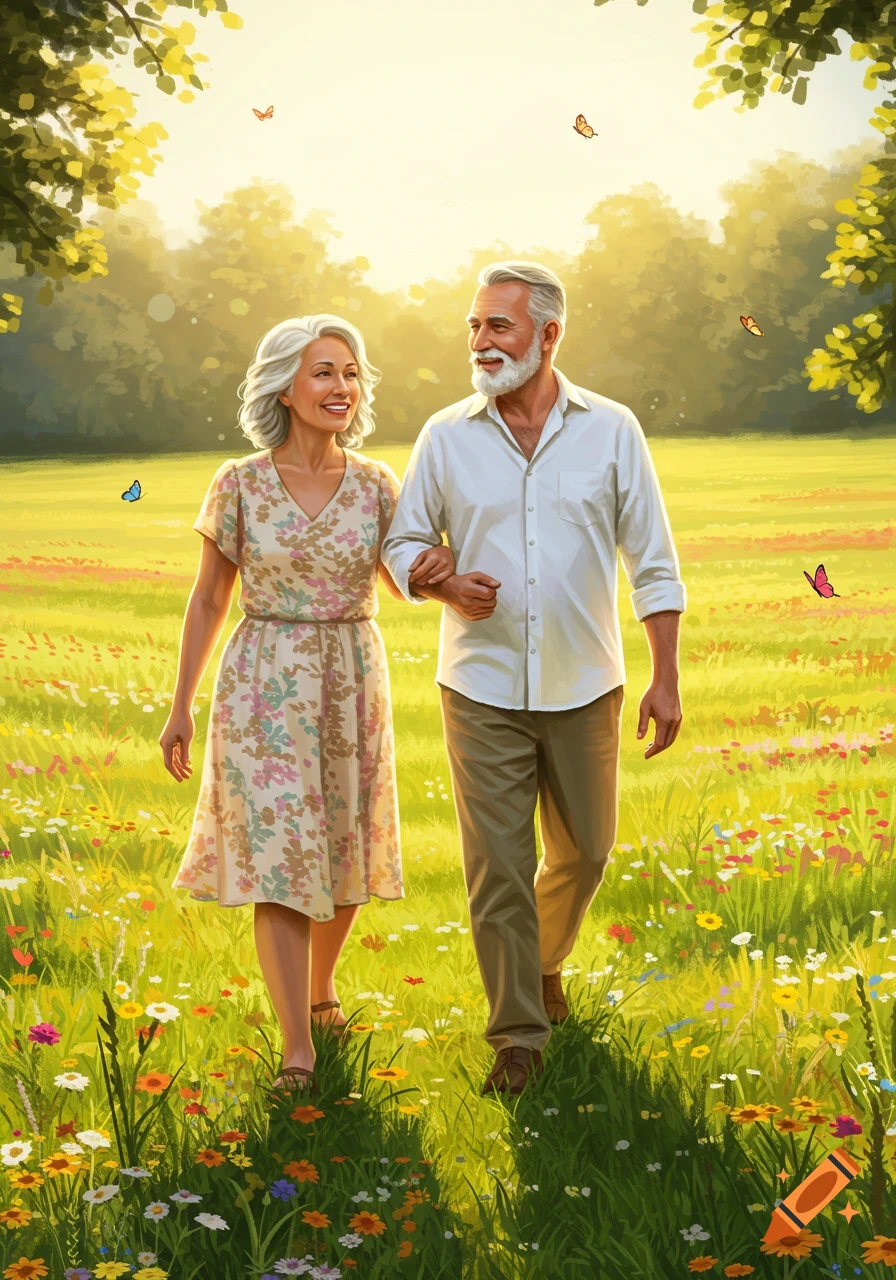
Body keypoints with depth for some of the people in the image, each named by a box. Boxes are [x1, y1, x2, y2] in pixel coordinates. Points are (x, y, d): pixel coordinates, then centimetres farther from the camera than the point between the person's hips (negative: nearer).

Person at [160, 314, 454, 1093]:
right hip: (265, 687, -3)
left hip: (353, 683, 3)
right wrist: (182, 706, 1)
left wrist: (437, 568, -14)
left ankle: (320, 989, 38)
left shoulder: (375, 484, 0)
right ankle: (298, 1051, -7)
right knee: (278, 859, -8)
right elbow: (208, 600, 1)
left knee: (345, 855, 12)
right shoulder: (240, 485, -6)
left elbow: (402, 583, 10)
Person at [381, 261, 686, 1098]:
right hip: (483, 689, -1)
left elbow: (653, 561, 1)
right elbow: (402, 543, 7)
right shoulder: (446, 436, 0)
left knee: (584, 850, 13)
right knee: (497, 865, -1)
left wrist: (665, 678, -3)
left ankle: (545, 960, 43)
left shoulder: (611, 430, -1)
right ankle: (518, 1034, 12)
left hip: (584, 686, 1)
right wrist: (446, 585, -15)